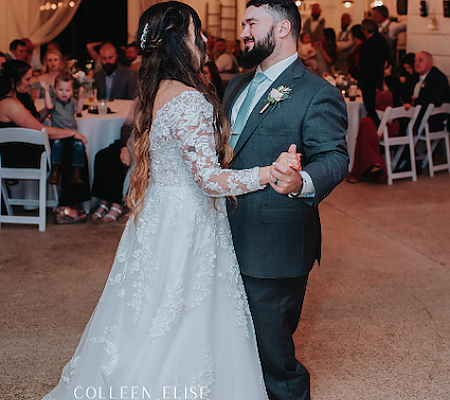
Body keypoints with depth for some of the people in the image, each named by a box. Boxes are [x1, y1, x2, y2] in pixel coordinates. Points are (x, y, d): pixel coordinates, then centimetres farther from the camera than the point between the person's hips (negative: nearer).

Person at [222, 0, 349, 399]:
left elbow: (333, 157, -23)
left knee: (271, 348, 2)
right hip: (232, 239, 8)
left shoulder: (317, 94, -12)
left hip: (274, 248, -8)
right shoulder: (238, 85, 14)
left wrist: (302, 182, -45)